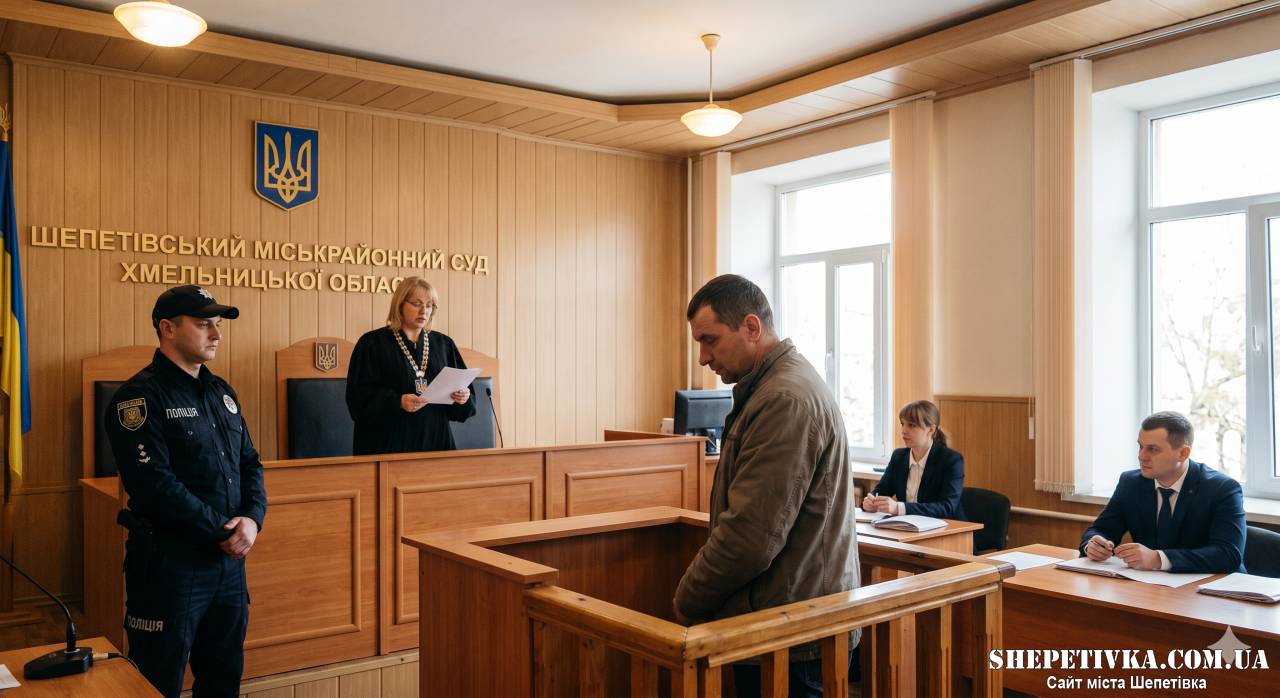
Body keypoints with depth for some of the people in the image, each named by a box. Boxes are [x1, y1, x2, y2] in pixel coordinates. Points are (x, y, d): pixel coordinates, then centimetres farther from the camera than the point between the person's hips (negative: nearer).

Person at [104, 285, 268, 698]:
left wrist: (253, 518, -8)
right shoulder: (141, 397, -12)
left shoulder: (221, 392, 12)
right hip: (169, 563, -7)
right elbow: (154, 483, -21)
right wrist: (224, 530, -17)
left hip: (230, 560, 7)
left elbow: (249, 463, 11)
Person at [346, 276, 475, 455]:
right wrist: (397, 402, -24)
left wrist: (463, 397, -14)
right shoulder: (372, 343, -1)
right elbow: (359, 396, -10)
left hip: (435, 441, 3)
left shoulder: (444, 345, 10)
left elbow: (464, 387, 9)